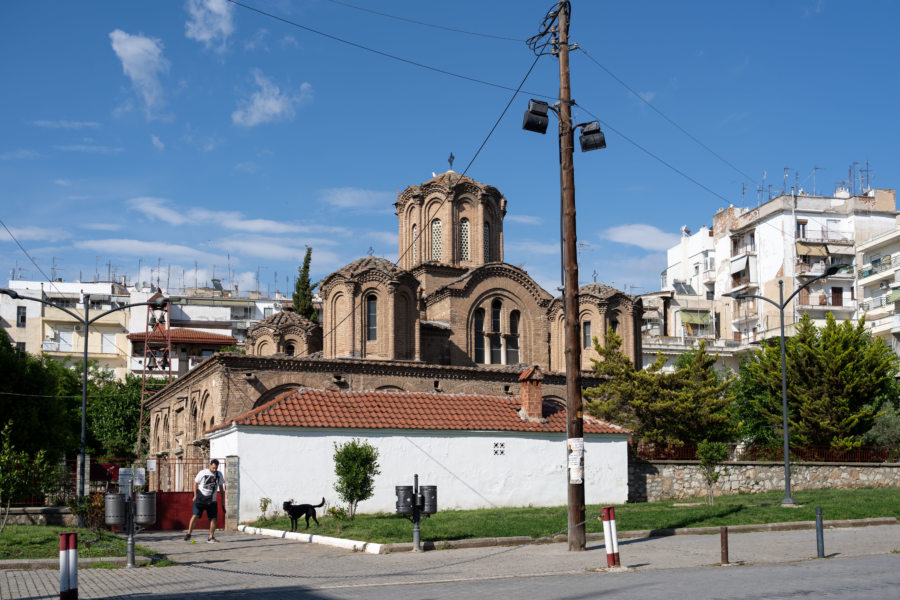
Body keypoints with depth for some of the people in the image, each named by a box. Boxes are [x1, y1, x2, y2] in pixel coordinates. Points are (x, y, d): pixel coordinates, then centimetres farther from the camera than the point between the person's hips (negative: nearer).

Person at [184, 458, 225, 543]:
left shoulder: (219, 474, 7)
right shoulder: (202, 473, -4)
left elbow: (221, 486, 18)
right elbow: (196, 483, 3)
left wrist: (222, 498, 14)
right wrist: (195, 495, -2)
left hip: (212, 500, 3)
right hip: (200, 498, -3)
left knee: (213, 518, -2)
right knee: (195, 515, -14)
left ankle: (211, 537, 7)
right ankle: (188, 534, -6)